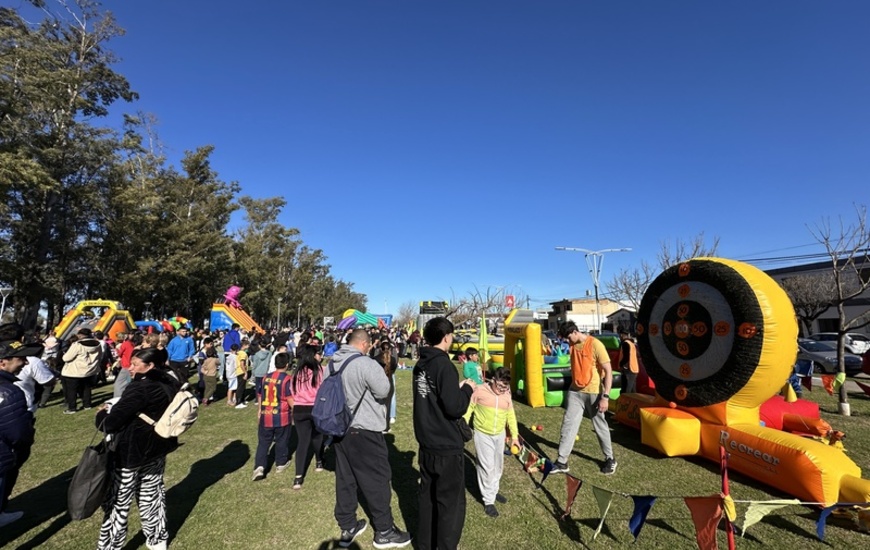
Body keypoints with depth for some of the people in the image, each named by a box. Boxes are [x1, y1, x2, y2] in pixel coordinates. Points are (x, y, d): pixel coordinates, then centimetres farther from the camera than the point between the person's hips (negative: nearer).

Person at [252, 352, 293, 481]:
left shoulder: (266, 378, 4)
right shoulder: (288, 379, -13)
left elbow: (260, 396, 12)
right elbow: (290, 399, -15)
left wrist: (259, 412, 26)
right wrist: (296, 412, -1)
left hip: (265, 416, 4)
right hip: (282, 417, -4)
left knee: (263, 442, 12)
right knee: (282, 441, 14)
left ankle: (259, 467, 1)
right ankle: (281, 464, 28)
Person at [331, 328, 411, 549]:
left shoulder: (334, 363, 5)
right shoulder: (366, 364, -21)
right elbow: (383, 391, -15)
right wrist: (379, 372, 2)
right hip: (364, 430, -8)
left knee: (345, 478, 16)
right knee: (377, 478, 5)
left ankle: (347, 527, 29)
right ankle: (384, 531, 17)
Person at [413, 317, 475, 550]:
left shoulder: (420, 364, 5)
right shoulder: (443, 365, -21)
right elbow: (455, 408, -23)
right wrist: (467, 389, -7)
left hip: (426, 443, 8)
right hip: (447, 447, -8)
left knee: (428, 496, 21)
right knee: (451, 502, 7)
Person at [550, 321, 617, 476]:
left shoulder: (595, 345, -19)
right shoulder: (573, 345, 1)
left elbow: (608, 371, -18)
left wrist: (605, 396, -22)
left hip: (594, 393, -5)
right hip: (575, 392, 5)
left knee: (600, 426, 11)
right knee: (568, 424, 3)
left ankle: (610, 459, 32)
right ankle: (561, 462, 10)